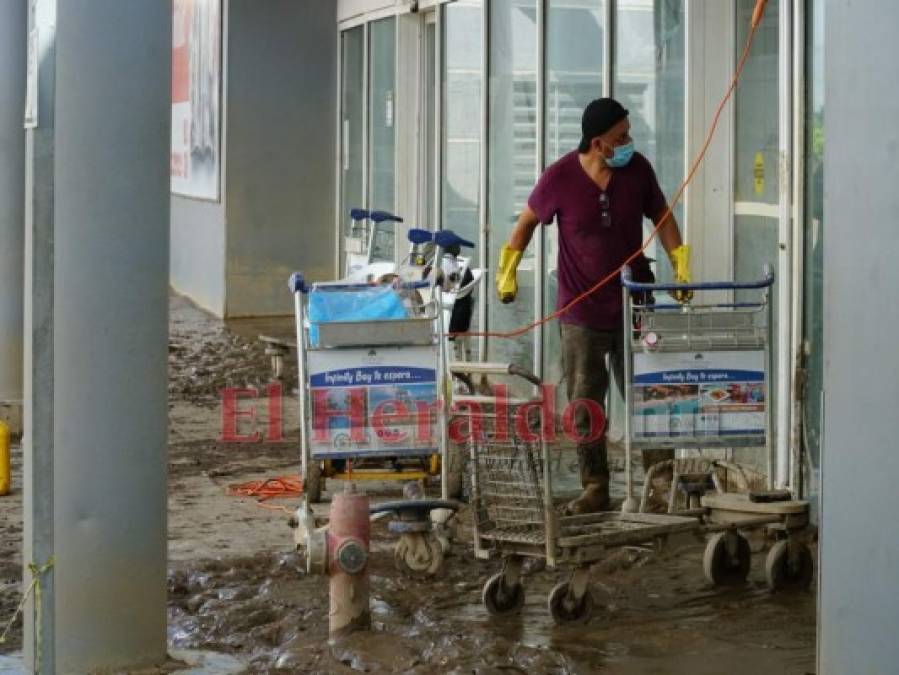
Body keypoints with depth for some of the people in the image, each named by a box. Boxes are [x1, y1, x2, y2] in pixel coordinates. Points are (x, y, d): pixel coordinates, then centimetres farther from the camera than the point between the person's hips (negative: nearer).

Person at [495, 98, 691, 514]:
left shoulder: (638, 169, -5)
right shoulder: (560, 179, -12)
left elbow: (661, 216, 10)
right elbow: (528, 220, 5)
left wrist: (681, 265, 2)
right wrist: (508, 270, 6)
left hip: (633, 306, 2)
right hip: (582, 311, -2)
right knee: (586, 406, 3)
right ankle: (595, 489, 11)